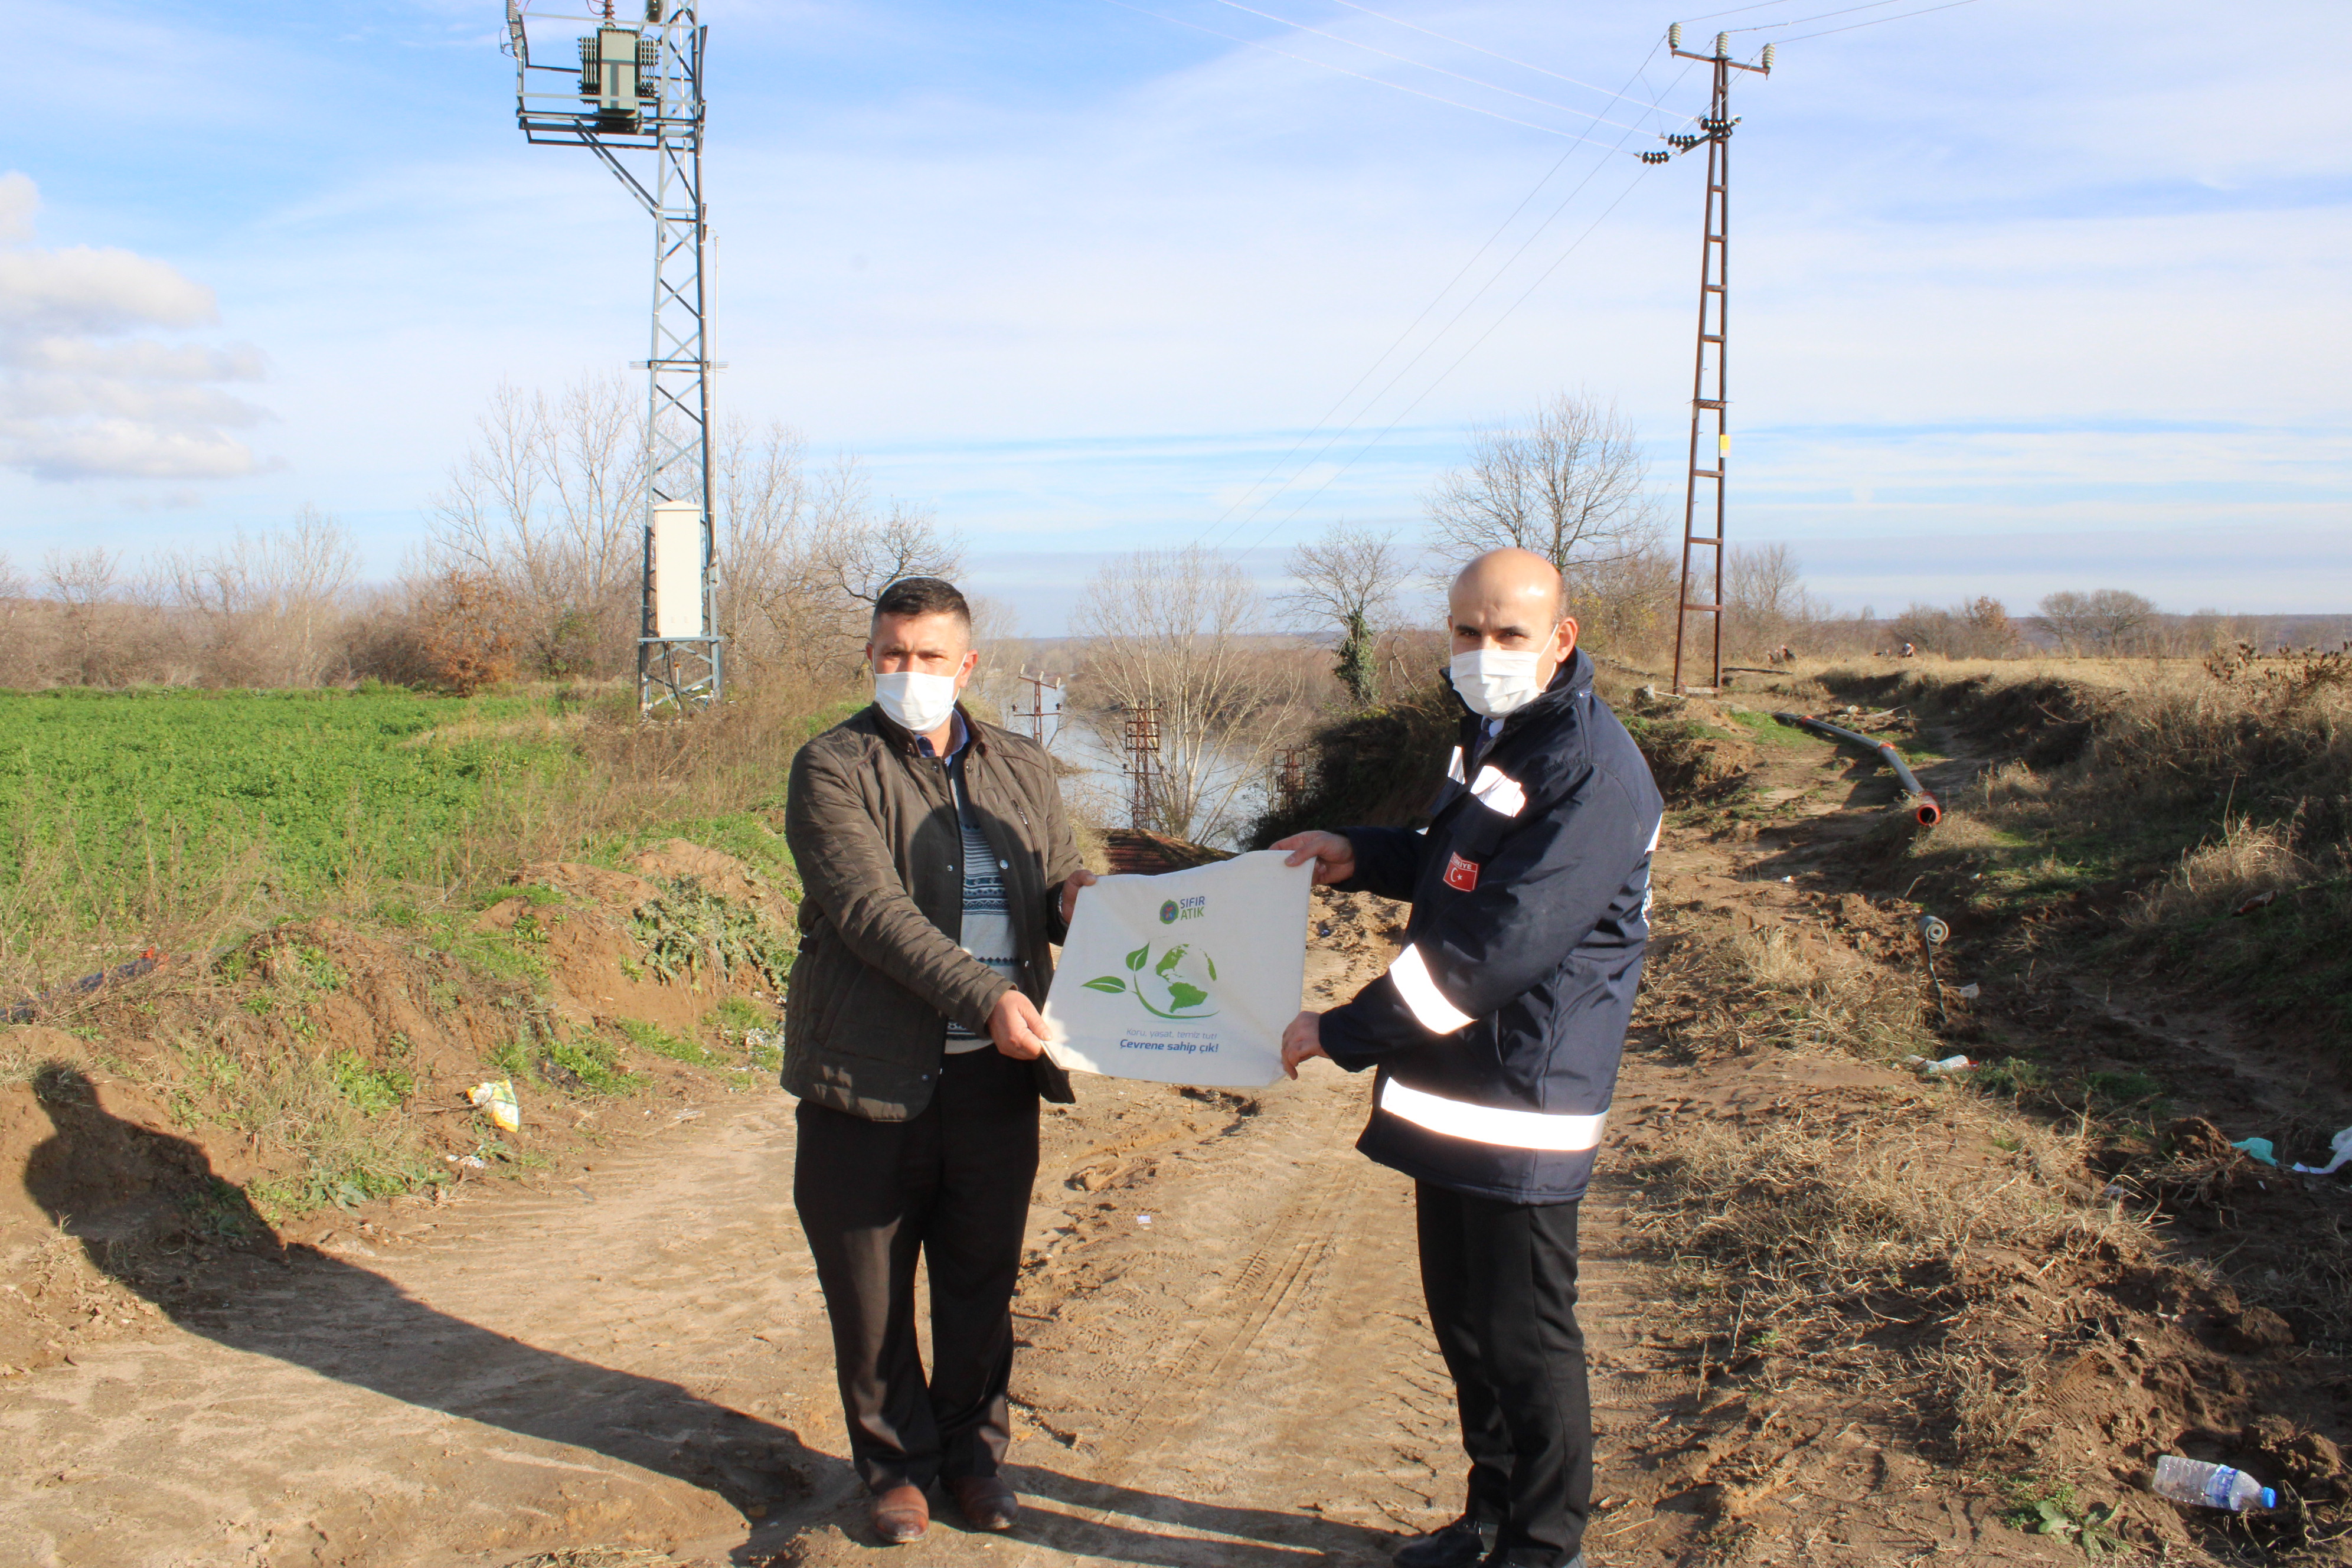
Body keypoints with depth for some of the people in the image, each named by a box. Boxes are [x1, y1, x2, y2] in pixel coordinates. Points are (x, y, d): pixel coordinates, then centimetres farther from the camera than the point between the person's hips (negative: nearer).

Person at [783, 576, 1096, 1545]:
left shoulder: (1022, 771, 11)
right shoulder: (833, 769, -6)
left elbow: (1061, 885, 17)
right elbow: (871, 908, -18)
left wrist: (1075, 901, -8)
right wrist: (980, 994, -28)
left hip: (995, 1075, 4)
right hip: (872, 1072, -3)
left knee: (983, 1283, 14)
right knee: (870, 1292, 9)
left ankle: (971, 1452, 33)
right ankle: (895, 1461, 29)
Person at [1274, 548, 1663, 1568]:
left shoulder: (1590, 768, -22)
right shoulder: (1491, 737, 10)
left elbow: (1495, 948, -26)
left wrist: (1341, 1034, -19)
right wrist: (1362, 856, 11)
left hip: (1522, 1103, -9)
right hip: (1451, 1088, 9)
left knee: (1523, 1338, 5)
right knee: (1462, 1319, 20)